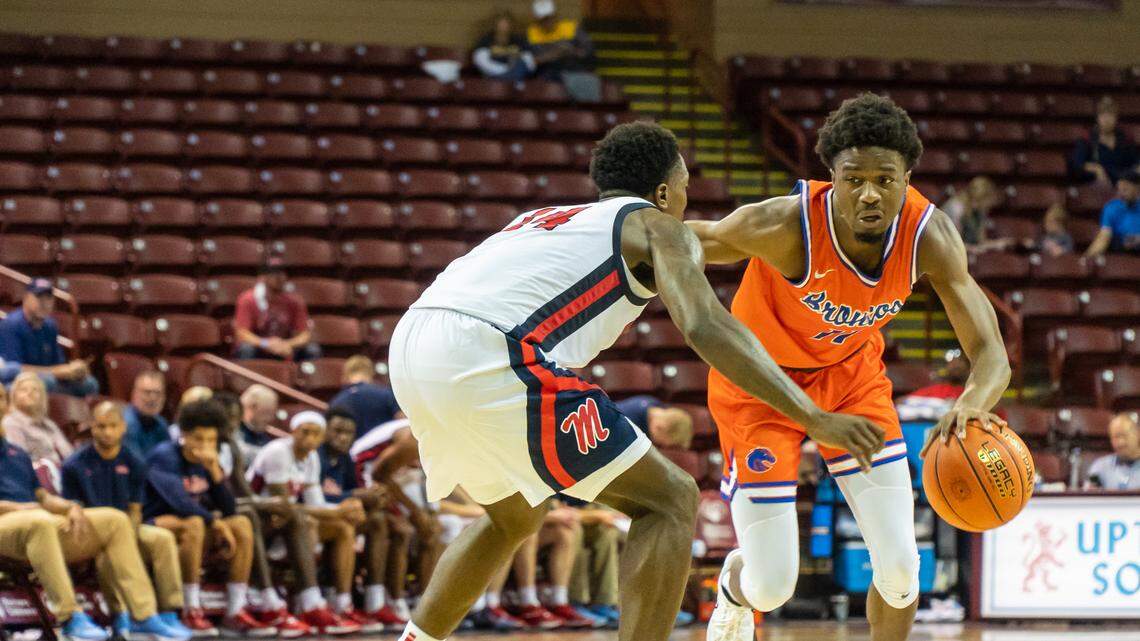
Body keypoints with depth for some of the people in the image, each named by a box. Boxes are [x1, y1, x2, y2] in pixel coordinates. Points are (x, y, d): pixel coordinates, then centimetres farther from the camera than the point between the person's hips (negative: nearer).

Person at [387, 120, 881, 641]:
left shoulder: (544, 219, 34)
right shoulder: (657, 225, 13)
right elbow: (705, 326, -4)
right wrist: (814, 419, -8)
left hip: (409, 348, 8)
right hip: (486, 358, -8)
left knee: (514, 515, 33)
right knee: (670, 501, 1)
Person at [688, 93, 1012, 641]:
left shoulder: (930, 236, -26)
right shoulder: (784, 226, -36)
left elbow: (991, 354, -29)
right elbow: (707, 240, -14)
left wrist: (971, 404, -51)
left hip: (850, 373, 3)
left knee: (900, 568, -7)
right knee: (771, 588, -5)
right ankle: (735, 590, 35)